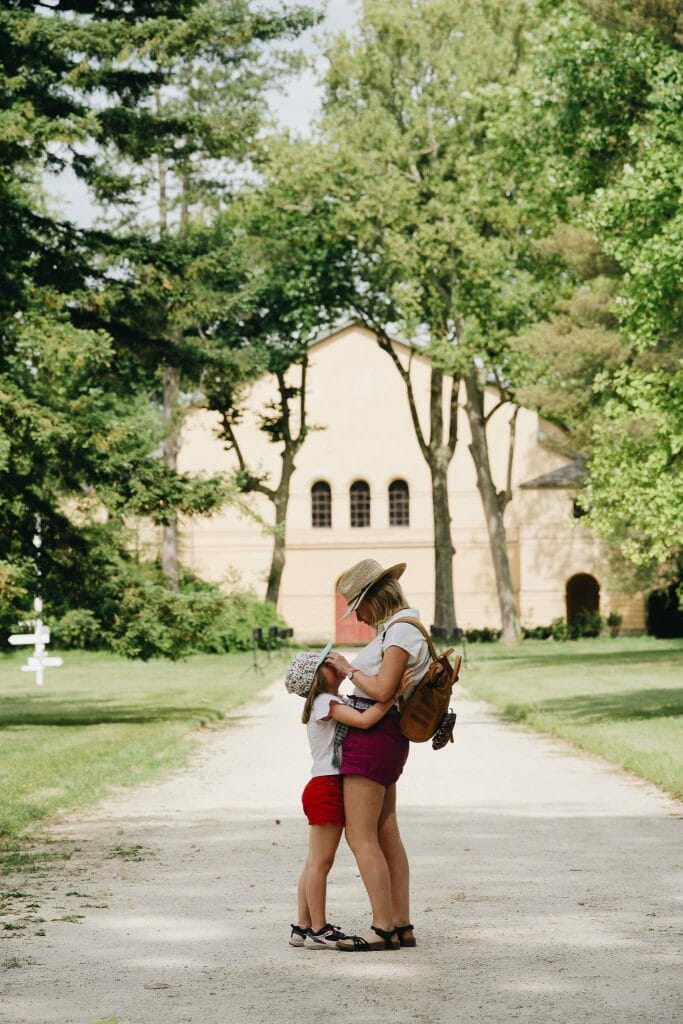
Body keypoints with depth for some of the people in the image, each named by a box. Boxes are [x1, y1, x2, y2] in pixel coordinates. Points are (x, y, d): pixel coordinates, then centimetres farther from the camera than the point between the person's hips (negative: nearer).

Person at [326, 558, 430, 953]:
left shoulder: (401, 629, -15)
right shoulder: (399, 628, 16)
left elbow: (383, 690, -21)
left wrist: (348, 669, -8)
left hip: (374, 737, -11)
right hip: (386, 739, 11)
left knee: (361, 837, -8)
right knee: (387, 835, 12)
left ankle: (384, 929, -7)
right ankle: (402, 926, 15)